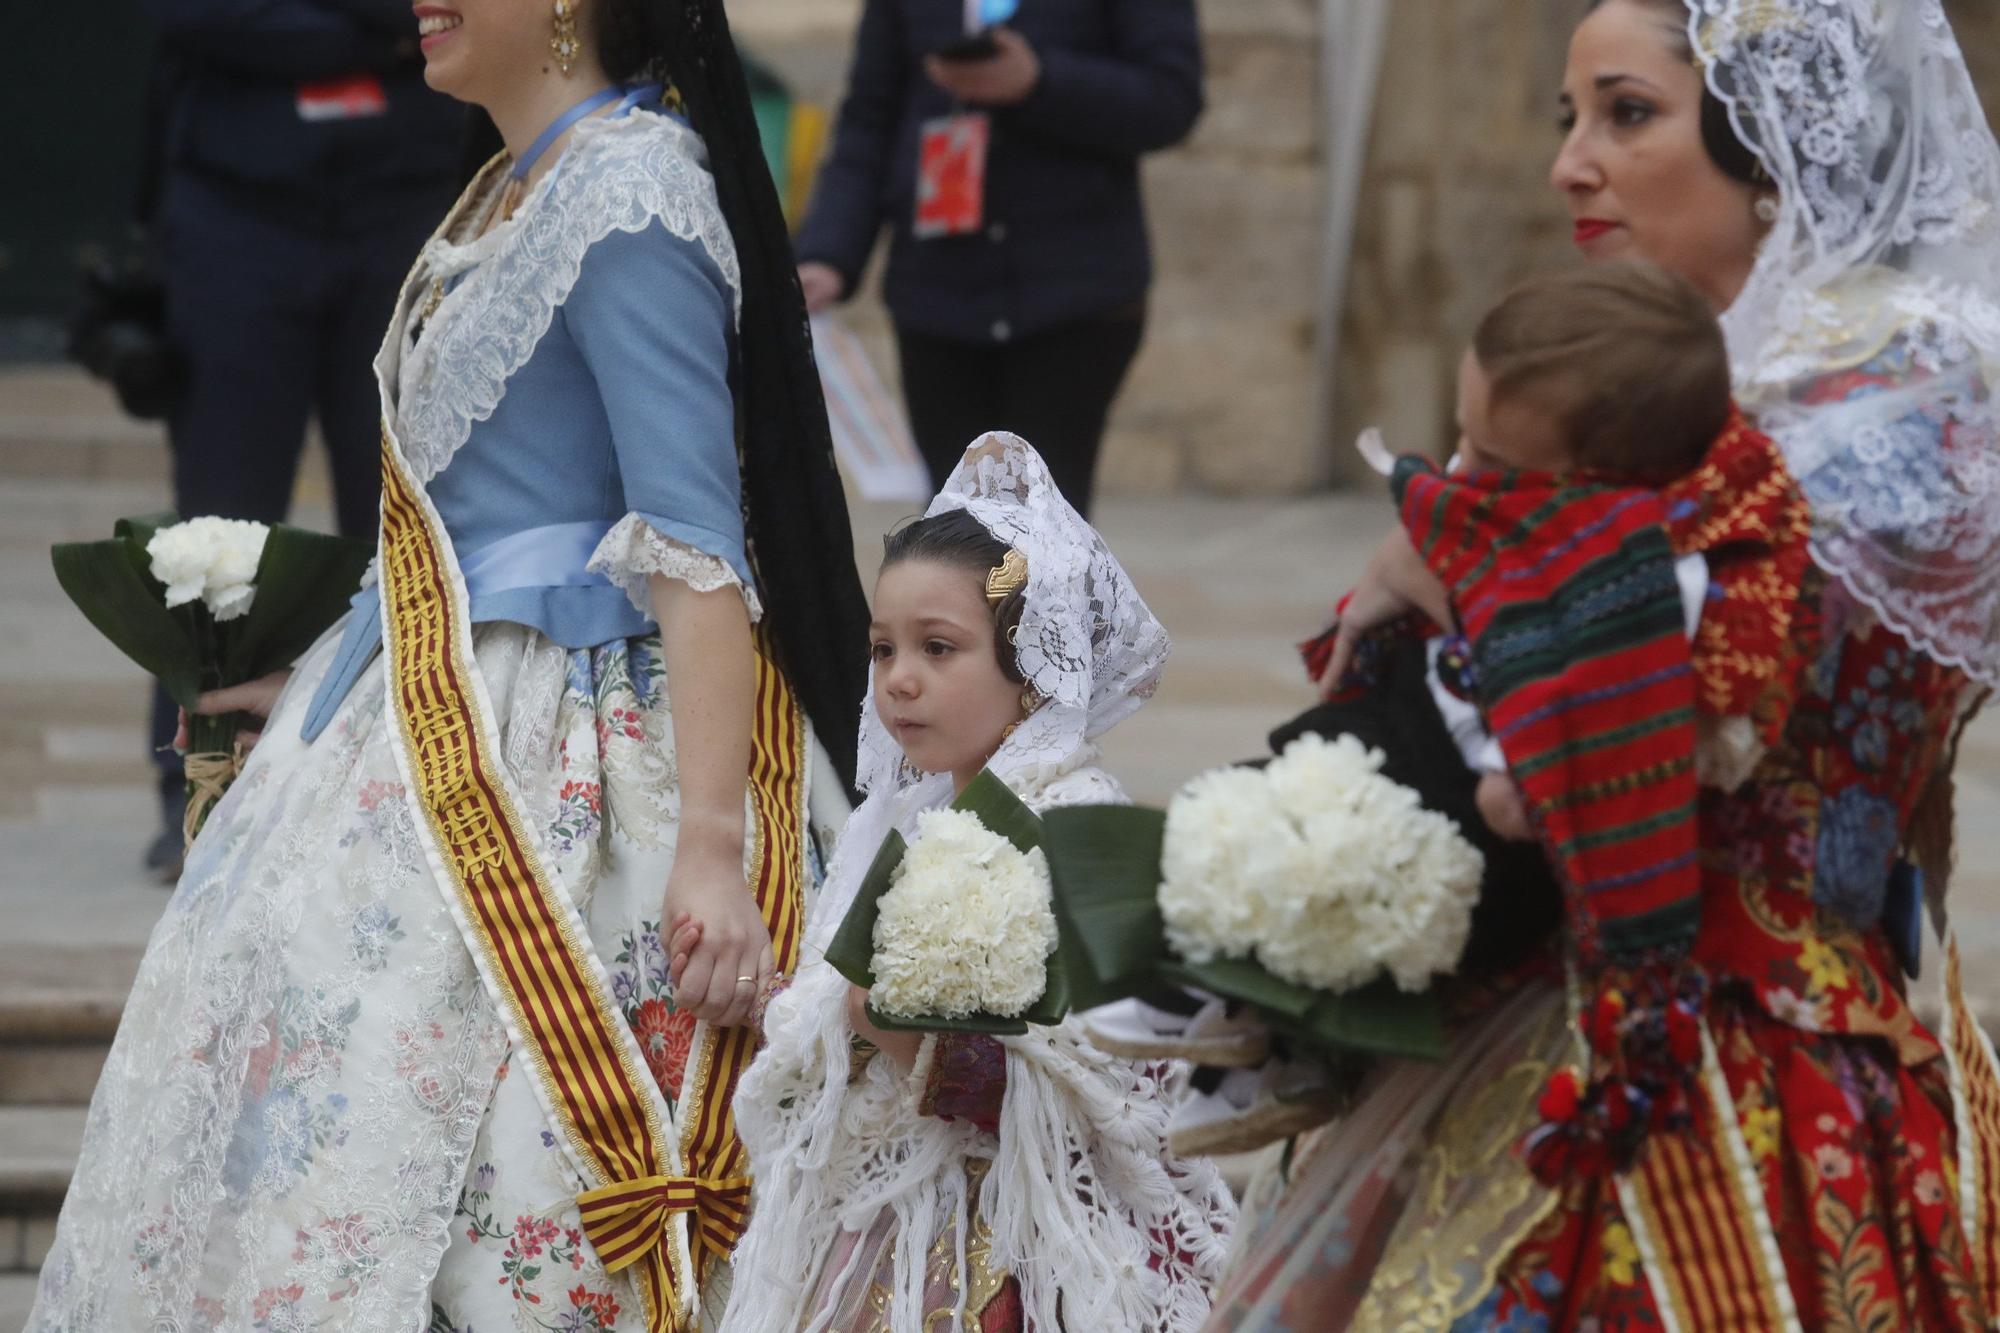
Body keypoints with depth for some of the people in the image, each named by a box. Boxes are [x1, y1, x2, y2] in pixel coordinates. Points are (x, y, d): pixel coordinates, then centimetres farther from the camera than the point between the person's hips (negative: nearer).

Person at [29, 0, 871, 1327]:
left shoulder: (626, 196, -17)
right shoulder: (523, 183, 13)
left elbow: (694, 541, -23)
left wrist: (710, 844, -29)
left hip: (551, 763, -10)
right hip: (445, 715, 10)